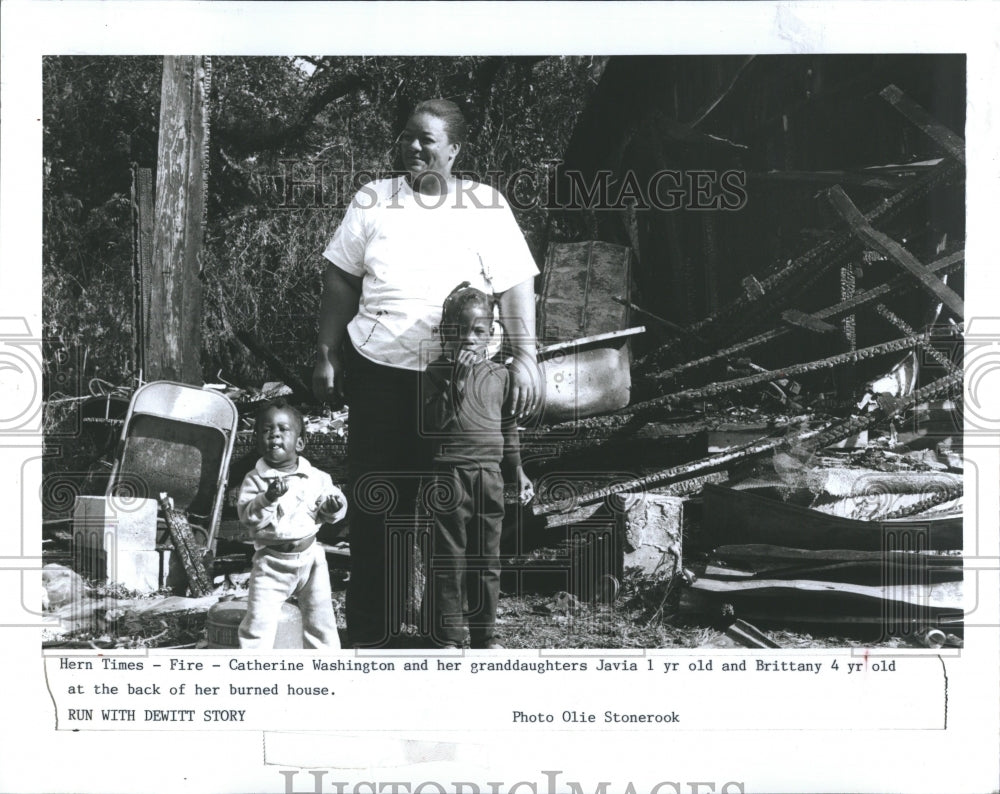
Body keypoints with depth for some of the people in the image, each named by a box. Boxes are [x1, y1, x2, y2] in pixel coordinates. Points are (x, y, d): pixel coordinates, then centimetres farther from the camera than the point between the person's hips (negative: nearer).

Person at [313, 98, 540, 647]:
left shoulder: (486, 206, 4)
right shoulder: (374, 200, 10)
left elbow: (515, 287, 0)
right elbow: (341, 281, 13)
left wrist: (526, 355, -10)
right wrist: (326, 353, 8)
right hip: (377, 369, 2)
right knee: (376, 505, 3)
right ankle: (370, 634, 12)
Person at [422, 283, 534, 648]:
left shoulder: (499, 375, 9)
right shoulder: (436, 374, -4)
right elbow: (431, 424, -17)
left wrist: (518, 471, 17)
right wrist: (456, 383, -22)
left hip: (490, 475, 4)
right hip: (450, 477, -4)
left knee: (487, 560, 11)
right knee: (449, 560, 1)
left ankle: (485, 634, 22)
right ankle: (449, 636, 10)